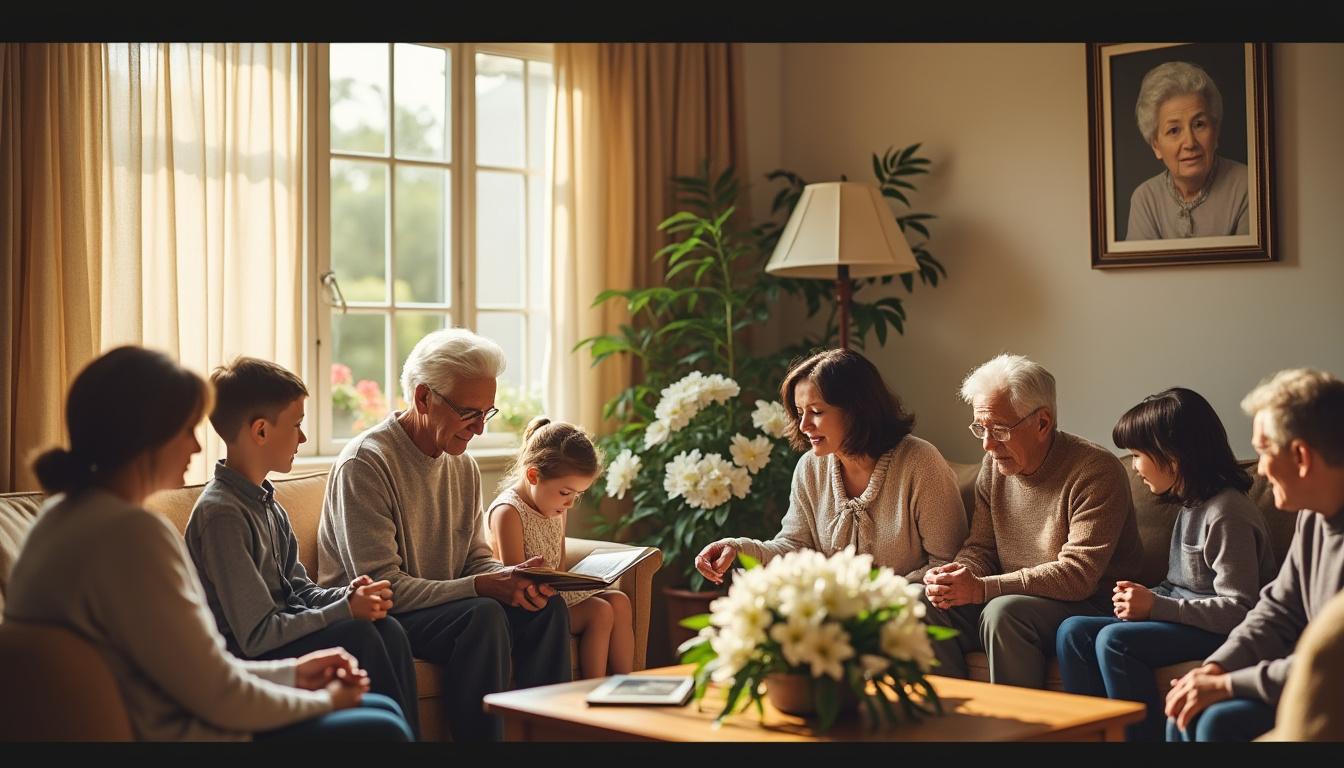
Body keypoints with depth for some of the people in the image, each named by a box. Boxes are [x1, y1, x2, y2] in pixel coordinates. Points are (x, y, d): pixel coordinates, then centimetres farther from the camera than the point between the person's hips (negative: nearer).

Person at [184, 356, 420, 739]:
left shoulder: (267, 502, 10)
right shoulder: (221, 513, -19)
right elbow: (257, 635, -22)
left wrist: (347, 594, -6)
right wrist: (346, 609, -17)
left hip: (282, 634, 8)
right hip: (243, 660, -8)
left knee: (387, 629, -11)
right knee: (357, 635, -23)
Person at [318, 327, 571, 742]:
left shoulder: (463, 466, 9)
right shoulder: (365, 463, -17)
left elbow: (476, 557, 13)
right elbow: (381, 587, -22)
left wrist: (511, 576, -12)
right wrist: (479, 587, -28)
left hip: (446, 607, 7)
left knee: (547, 607, -13)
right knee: (483, 615, -31)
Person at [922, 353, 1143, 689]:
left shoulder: (1096, 472, -15)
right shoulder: (994, 465, 7)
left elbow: (1078, 575, -22)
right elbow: (980, 548, 12)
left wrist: (982, 588, -27)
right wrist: (959, 576, -14)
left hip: (1092, 607, -6)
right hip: (1015, 600, 7)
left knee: (1004, 611, -33)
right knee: (925, 604, -15)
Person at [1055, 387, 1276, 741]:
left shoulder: (1227, 515, -17)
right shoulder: (1191, 505, 12)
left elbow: (1237, 610, -21)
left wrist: (1155, 606, -20)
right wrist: (1145, 598, -1)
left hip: (1220, 633, -9)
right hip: (1181, 620, 10)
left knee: (1114, 640, -28)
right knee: (1073, 631, -6)